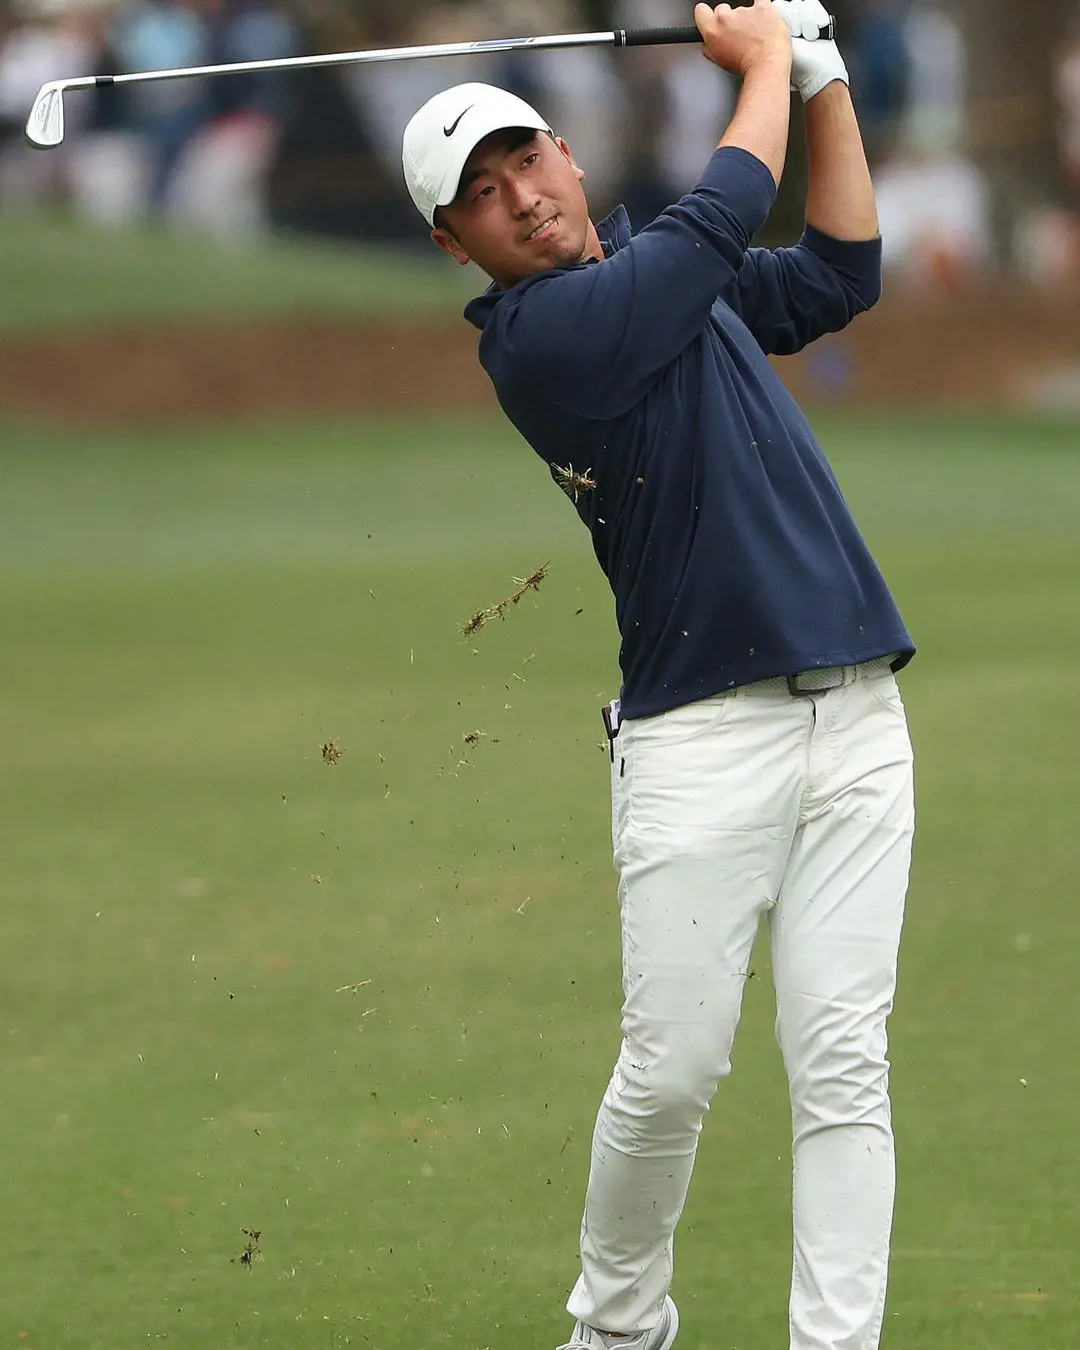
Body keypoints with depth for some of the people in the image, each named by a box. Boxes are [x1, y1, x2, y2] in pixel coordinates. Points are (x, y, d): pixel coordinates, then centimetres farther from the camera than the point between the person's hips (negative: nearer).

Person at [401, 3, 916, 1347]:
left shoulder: (662, 276, 17)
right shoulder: (545, 331, -10)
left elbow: (839, 273, 26)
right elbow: (723, 215, -9)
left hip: (854, 716, 7)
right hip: (703, 737, -6)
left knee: (842, 1062, -2)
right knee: (673, 1071, -5)